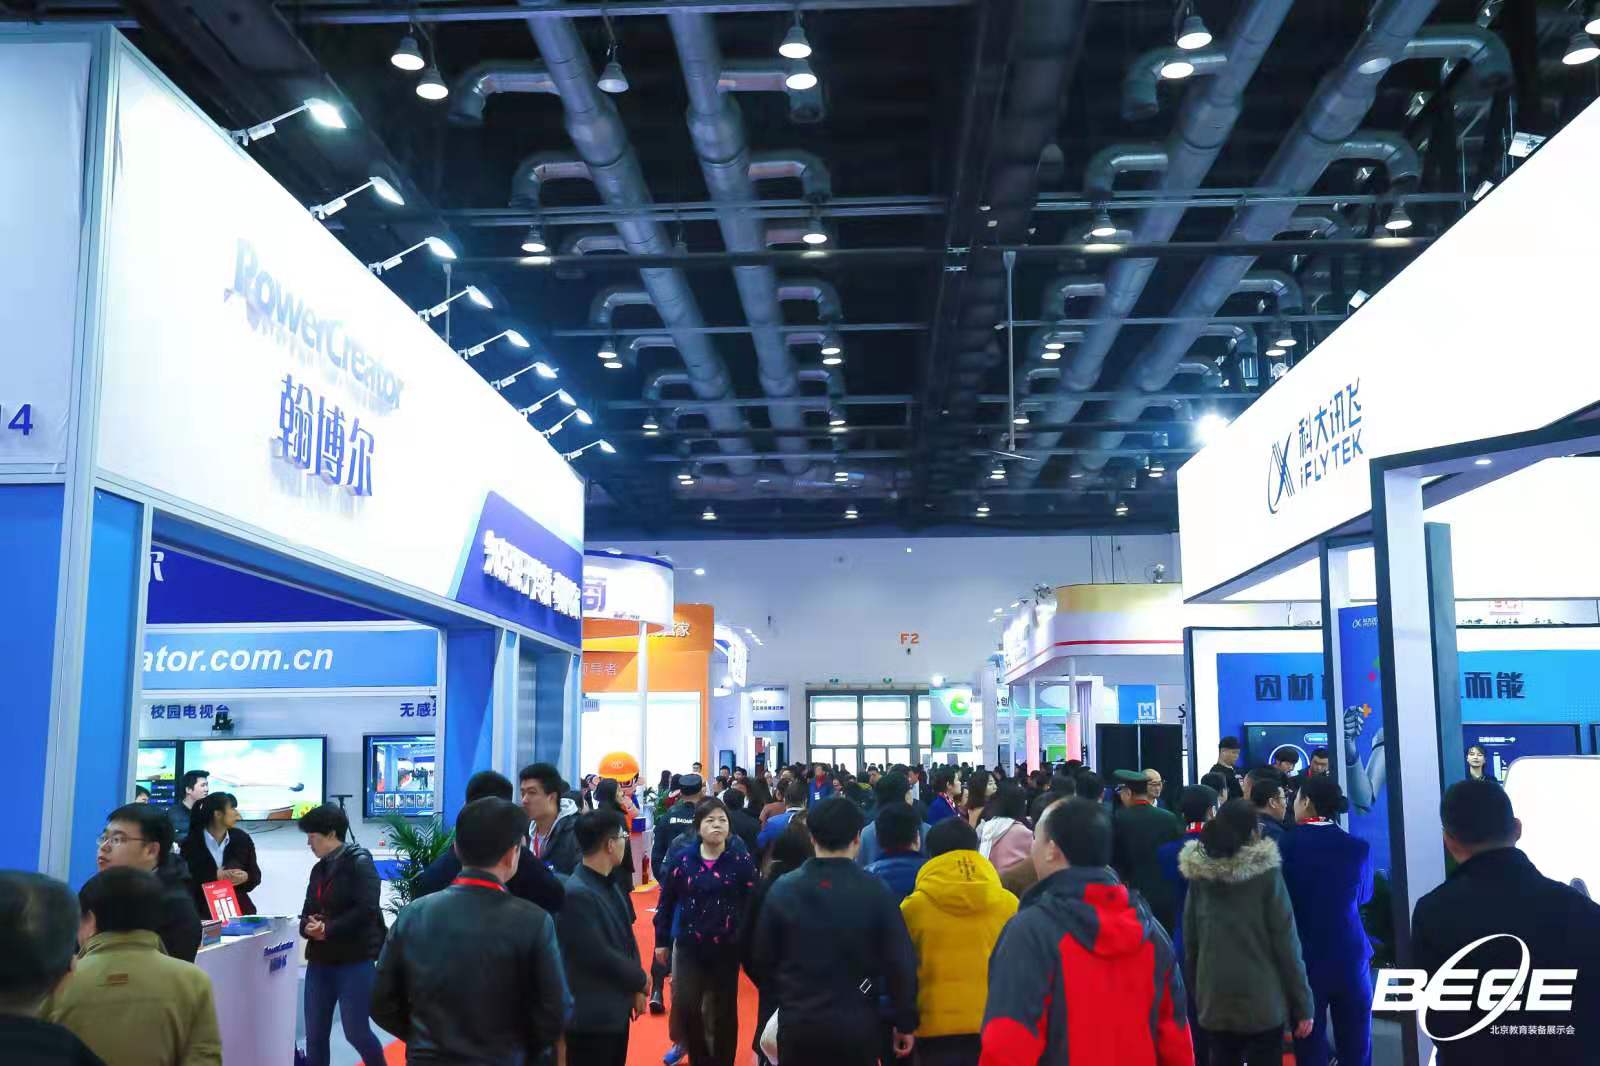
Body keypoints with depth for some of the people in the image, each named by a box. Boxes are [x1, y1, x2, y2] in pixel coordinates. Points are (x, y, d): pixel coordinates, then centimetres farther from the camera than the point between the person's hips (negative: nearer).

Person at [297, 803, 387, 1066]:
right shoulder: (319, 868, 14)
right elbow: (307, 912, 14)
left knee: (356, 1031, -1)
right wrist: (308, 926, -8)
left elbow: (366, 910, -19)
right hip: (320, 960, 7)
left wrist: (328, 929, -18)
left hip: (355, 960, -7)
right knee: (314, 1034, 8)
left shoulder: (359, 862, -9)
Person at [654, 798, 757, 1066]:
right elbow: (666, 902, 6)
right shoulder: (681, 859, -3)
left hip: (727, 948, -1)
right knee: (686, 1007, -5)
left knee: (724, 1011, 8)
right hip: (689, 946, 1)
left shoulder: (742, 861, -6)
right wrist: (662, 940, 8)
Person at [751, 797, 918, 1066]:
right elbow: (900, 962, -10)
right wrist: (905, 1022, 1)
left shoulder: (783, 888, -5)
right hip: (857, 1025, -1)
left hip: (796, 1023, 1)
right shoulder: (874, 890, -11)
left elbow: (763, 957, 3)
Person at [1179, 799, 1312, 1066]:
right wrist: (1302, 1004, -3)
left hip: (1213, 1000, 4)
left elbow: (1190, 939, 5)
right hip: (1262, 1001, -3)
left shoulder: (1198, 874, 1)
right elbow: (1286, 942, -9)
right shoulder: (1266, 872, -10)